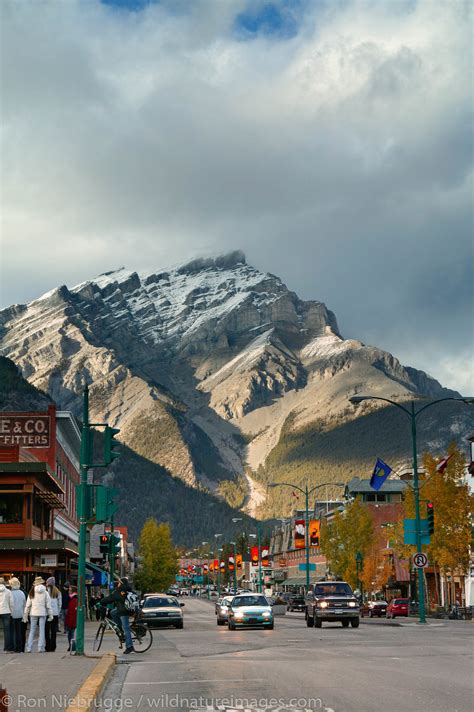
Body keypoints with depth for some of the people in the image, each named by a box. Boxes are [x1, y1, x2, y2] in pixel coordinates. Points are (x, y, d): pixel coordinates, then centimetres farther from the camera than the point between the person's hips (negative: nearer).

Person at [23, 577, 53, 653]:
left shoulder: (31, 593, -2)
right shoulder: (45, 593, -5)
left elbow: (28, 605, 0)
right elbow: (48, 605, -2)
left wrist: (25, 615, 6)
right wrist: (50, 615, 5)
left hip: (33, 613, 1)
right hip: (42, 613, -1)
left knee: (32, 630, 7)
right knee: (42, 630, 5)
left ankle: (29, 648, 4)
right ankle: (40, 648, 2)